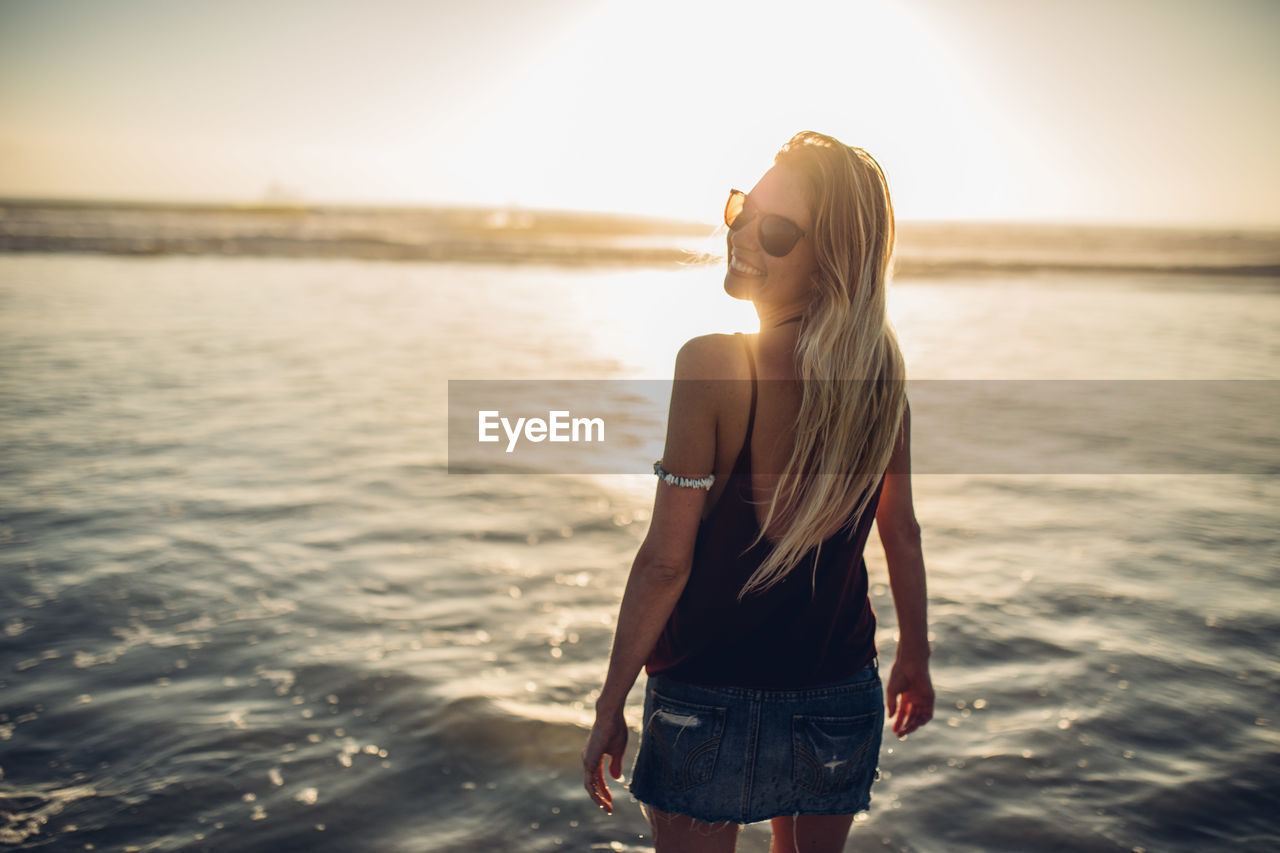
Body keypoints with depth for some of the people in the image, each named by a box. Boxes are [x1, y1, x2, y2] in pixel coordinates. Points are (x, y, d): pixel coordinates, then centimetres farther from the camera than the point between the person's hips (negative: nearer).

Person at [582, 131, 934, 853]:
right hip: (842, 698, 5)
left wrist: (612, 703, -7)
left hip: (710, 698, -4)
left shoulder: (712, 366, -21)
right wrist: (916, 657, 18)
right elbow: (903, 534, 3)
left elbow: (667, 561, -19)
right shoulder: (883, 364, -6)